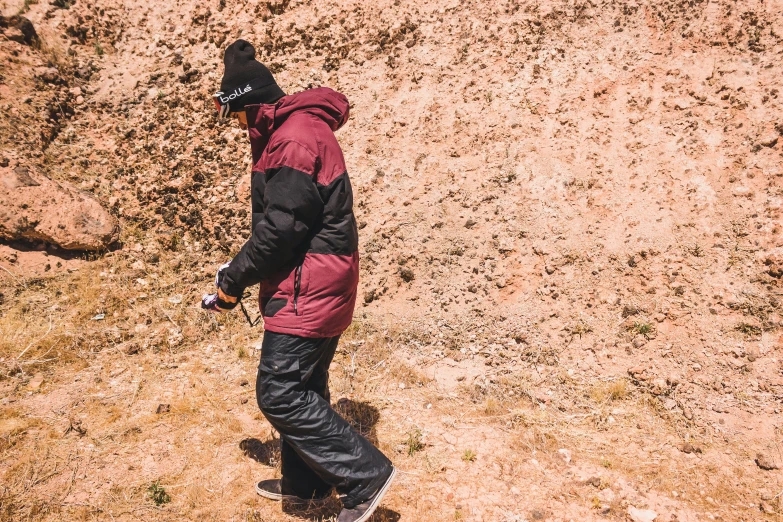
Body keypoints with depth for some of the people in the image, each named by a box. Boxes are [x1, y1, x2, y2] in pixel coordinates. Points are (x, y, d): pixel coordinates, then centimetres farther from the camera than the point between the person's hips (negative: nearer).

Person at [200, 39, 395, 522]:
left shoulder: (295, 139, -18)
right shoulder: (295, 130, 16)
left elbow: (280, 229, -22)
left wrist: (234, 281, -8)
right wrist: (241, 273, 13)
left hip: (308, 290, -11)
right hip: (317, 286, 11)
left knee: (280, 395, -6)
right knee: (302, 388, 19)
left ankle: (367, 474, 3)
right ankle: (305, 483, 35)